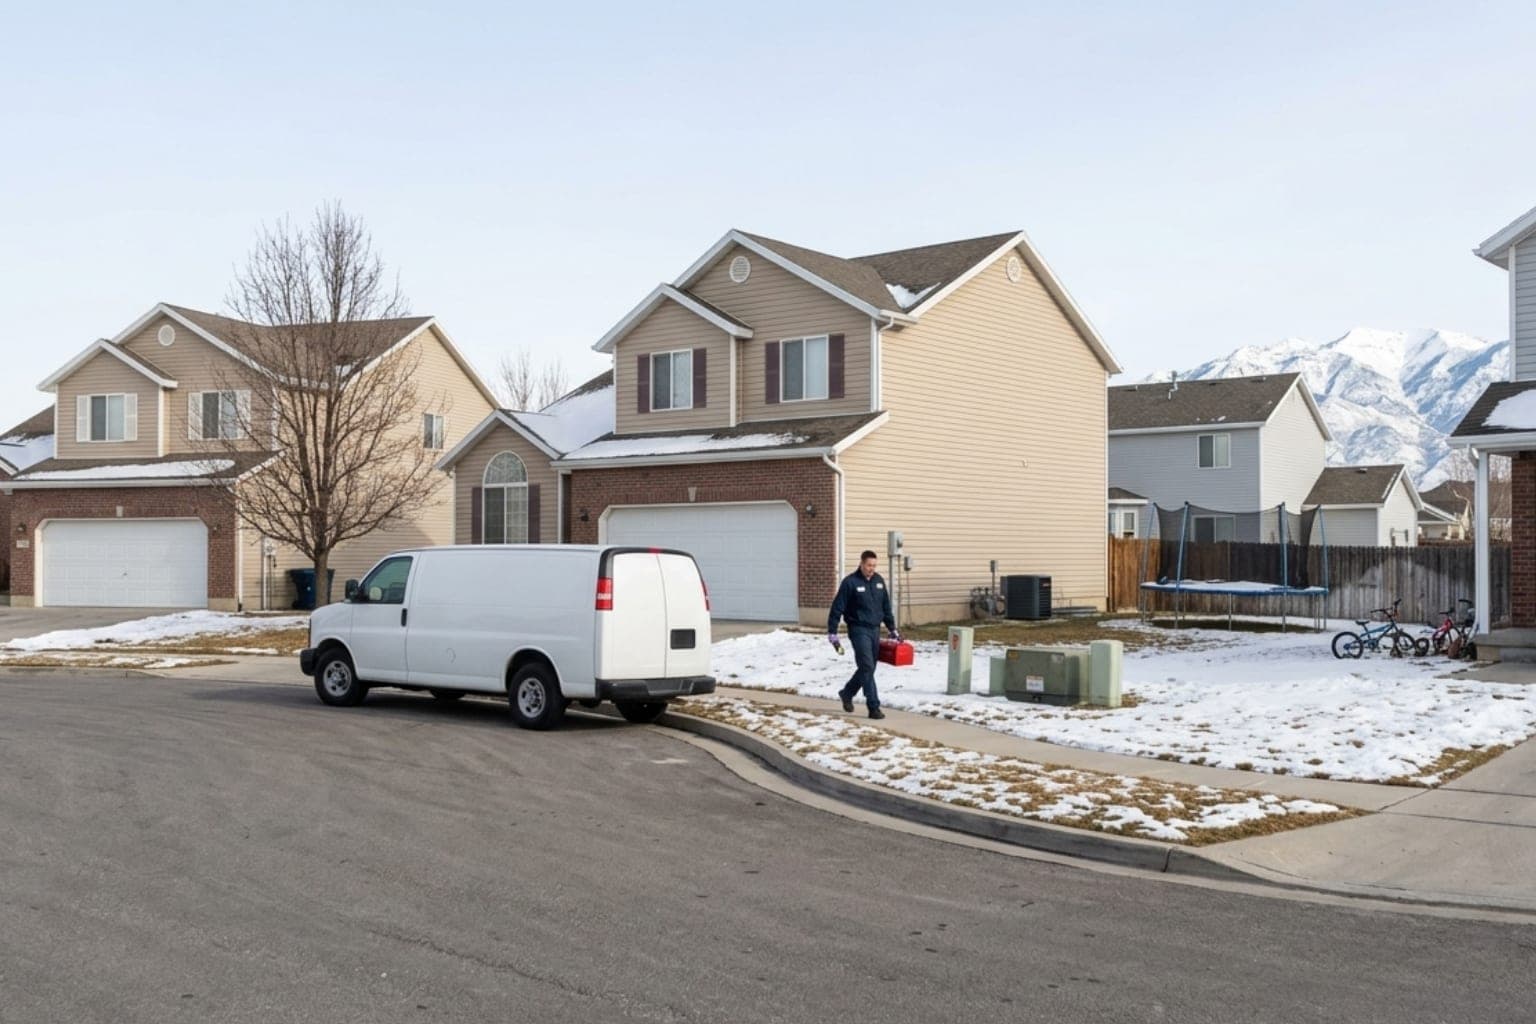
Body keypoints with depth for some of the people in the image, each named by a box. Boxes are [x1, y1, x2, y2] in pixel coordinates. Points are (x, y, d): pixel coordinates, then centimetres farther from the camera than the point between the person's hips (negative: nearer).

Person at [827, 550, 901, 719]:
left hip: (875, 629, 6)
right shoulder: (850, 582, -11)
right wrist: (832, 633, -11)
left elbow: (886, 607, 16)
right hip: (859, 630, -6)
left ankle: (847, 693, 34)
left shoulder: (879, 580, 7)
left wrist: (892, 629, 17)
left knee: (868, 668, 12)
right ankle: (874, 707, -9)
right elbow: (837, 608, -9)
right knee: (867, 667, -11)